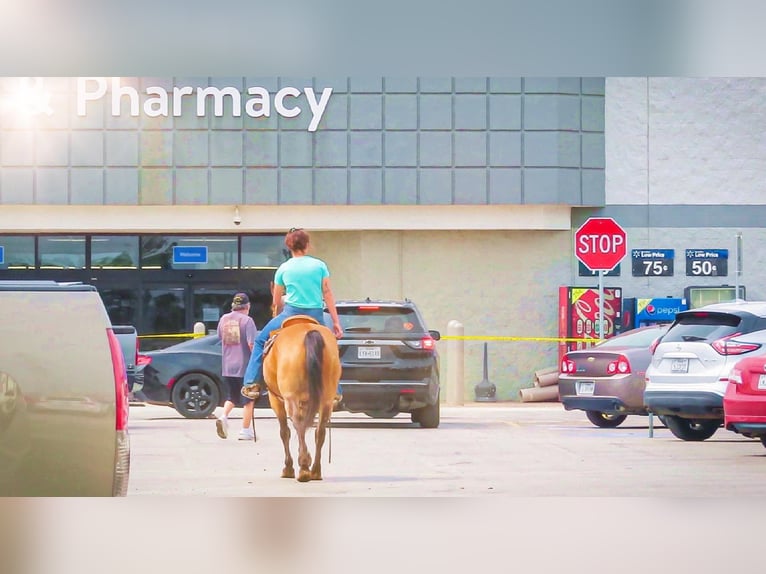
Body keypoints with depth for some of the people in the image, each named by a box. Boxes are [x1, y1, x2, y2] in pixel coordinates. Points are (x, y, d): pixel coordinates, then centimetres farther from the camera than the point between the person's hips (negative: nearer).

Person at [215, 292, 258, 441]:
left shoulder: (224, 319, 6)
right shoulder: (247, 320, -11)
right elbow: (251, 344, -18)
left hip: (227, 366, 5)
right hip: (245, 366, -5)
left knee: (231, 397, 18)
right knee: (248, 400, 7)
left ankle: (223, 416, -8)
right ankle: (245, 431, 8)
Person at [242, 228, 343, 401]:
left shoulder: (283, 269, 4)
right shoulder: (320, 265, 2)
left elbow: (277, 302, 12)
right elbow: (328, 295, 0)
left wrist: (279, 318, 31)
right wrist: (336, 322, 3)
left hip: (291, 313, -1)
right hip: (316, 316, 1)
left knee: (260, 341, 16)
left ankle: (252, 383, 6)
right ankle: (335, 391, 19)